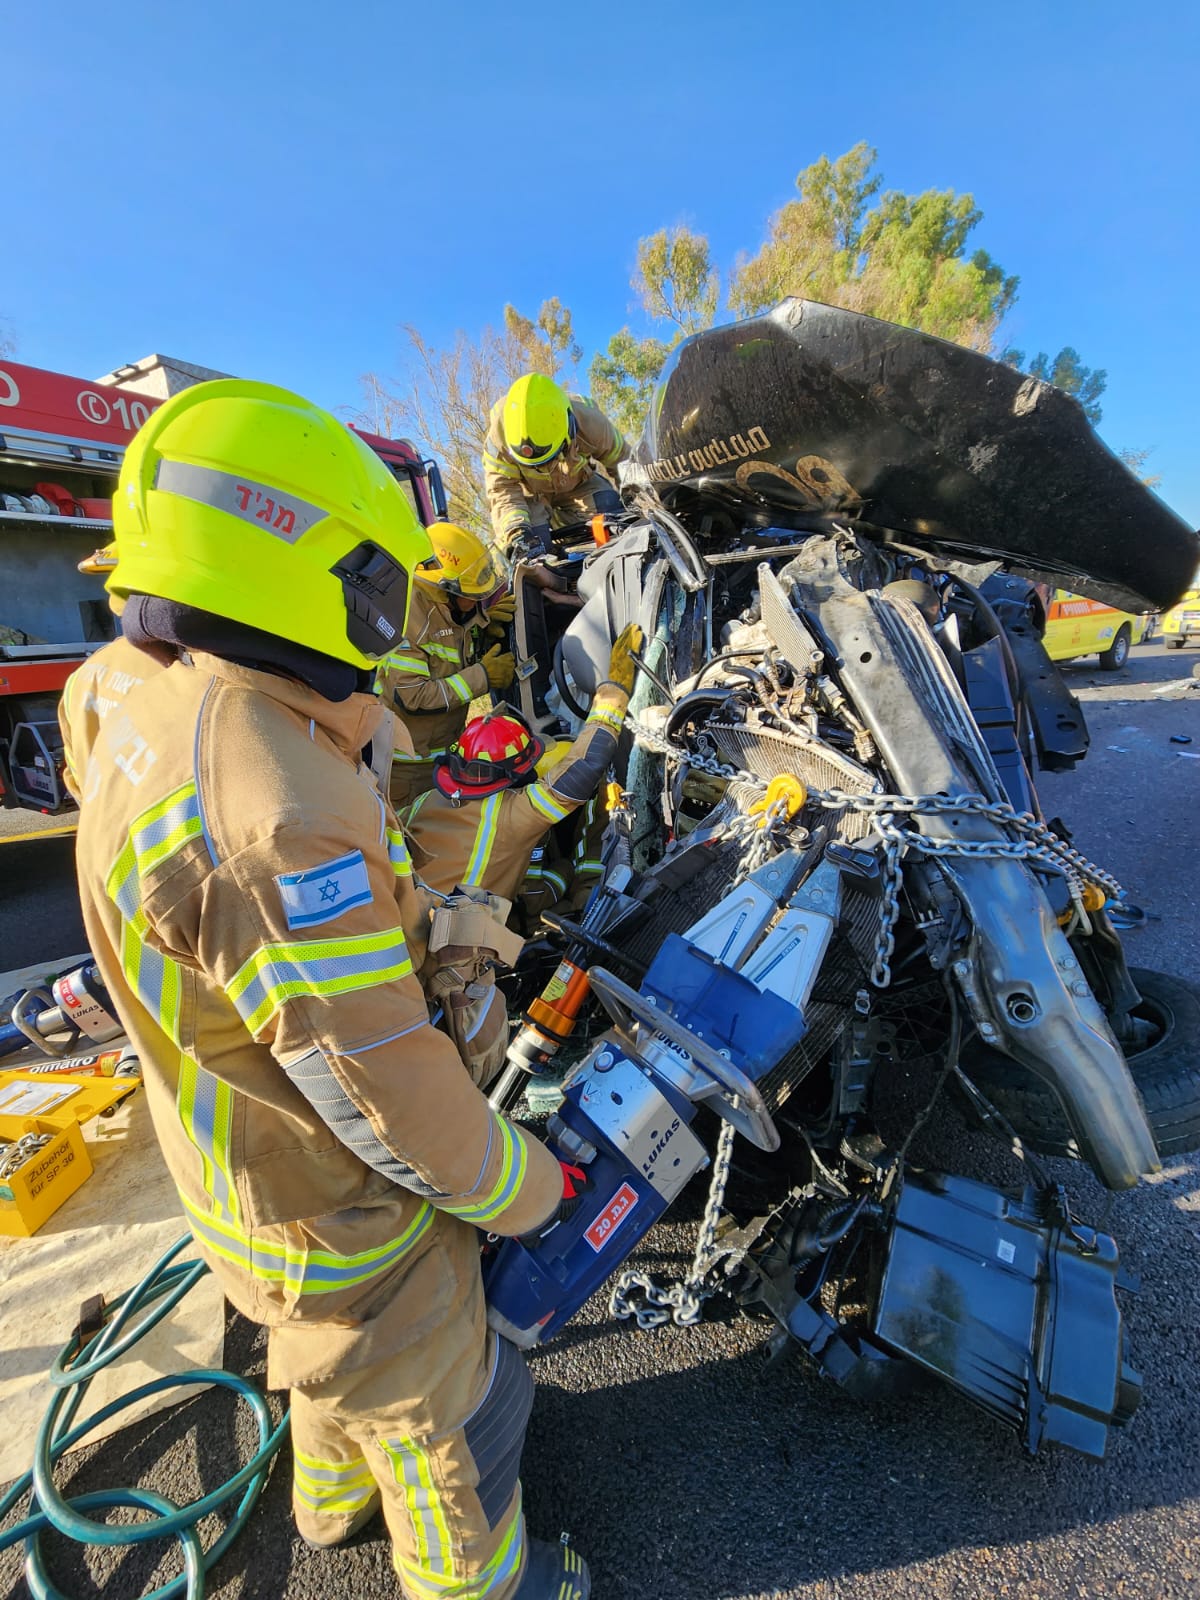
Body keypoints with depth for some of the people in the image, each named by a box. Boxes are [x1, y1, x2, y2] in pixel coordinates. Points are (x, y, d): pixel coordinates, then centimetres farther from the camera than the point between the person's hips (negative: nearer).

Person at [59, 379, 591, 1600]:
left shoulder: (147, 712, -5)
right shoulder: (265, 806, -38)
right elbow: (383, 1084, -31)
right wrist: (522, 1189, -12)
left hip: (249, 1173, 9)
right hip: (340, 1219, -8)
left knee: (340, 1363, 37)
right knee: (442, 1414, 23)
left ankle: (335, 1501, 66)